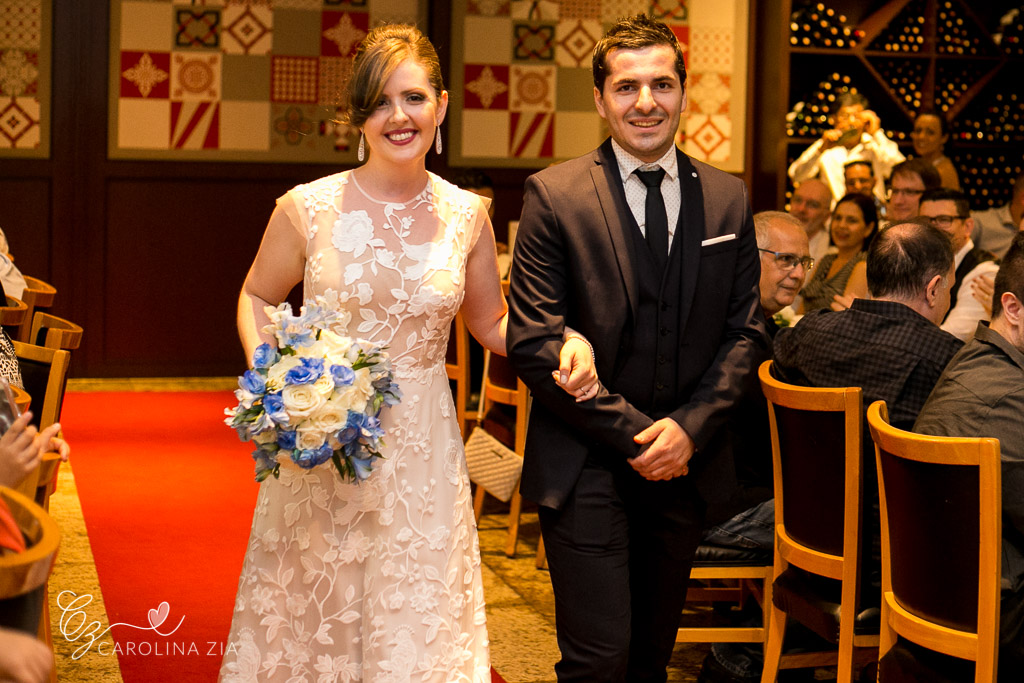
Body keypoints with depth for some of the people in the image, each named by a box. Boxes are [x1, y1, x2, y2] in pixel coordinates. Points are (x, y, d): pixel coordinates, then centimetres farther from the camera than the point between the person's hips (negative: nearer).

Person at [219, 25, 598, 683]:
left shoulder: (466, 215, -1)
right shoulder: (309, 208, -7)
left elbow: (493, 320, 13)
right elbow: (257, 296, 9)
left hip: (422, 454, 1)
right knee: (311, 622, 9)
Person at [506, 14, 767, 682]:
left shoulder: (728, 199, 6)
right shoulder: (554, 195, -6)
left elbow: (744, 330, 8)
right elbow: (534, 342, -10)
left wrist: (690, 426, -8)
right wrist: (631, 432, -13)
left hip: (688, 464, 4)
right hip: (587, 466, -4)